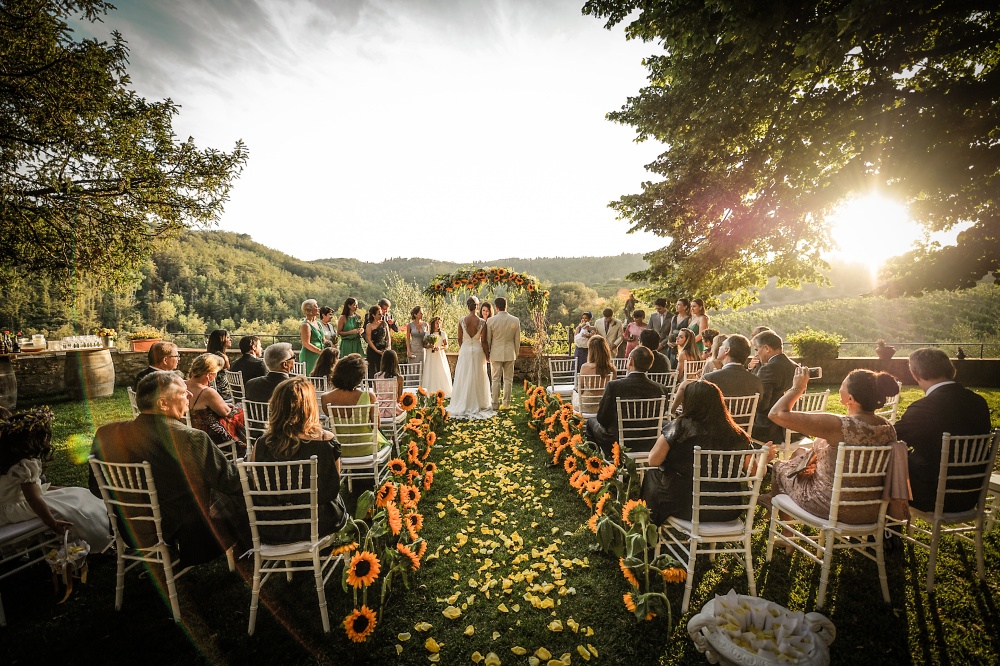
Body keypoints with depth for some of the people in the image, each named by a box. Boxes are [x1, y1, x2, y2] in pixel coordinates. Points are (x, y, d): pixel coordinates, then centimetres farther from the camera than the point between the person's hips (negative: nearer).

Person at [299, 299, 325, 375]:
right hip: (309, 356, -8)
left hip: (318, 356, 8)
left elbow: (322, 339, 21)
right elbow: (306, 344, -18)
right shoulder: (306, 325, -12)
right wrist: (321, 351, -18)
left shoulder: (317, 323, 13)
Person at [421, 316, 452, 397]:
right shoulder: (428, 334, 7)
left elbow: (446, 346, 2)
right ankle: (430, 393, 0)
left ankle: (442, 393, -2)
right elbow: (424, 345, 9)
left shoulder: (442, 333, 3)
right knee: (430, 374, -2)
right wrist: (429, 346, -11)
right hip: (430, 356, 1)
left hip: (440, 356, -1)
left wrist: (440, 347, -16)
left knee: (441, 374, -5)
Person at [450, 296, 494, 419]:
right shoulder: (482, 322, -11)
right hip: (478, 351, -1)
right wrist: (487, 355, 4)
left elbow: (459, 339, -1)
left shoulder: (461, 321, -8)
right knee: (477, 378, 10)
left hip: (465, 350, 1)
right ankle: (477, 403, 19)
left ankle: (463, 404, 17)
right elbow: (483, 341, -8)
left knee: (464, 378, 11)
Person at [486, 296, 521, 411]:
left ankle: (495, 404, 7)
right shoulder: (515, 320, -3)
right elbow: (517, 340, 3)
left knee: (496, 379, 5)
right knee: (508, 379, 10)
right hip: (510, 353, 1)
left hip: (496, 353, -1)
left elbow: (487, 339, -1)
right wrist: (516, 353, 16)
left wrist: (487, 354, 12)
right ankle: (506, 403, 17)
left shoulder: (491, 320, -8)